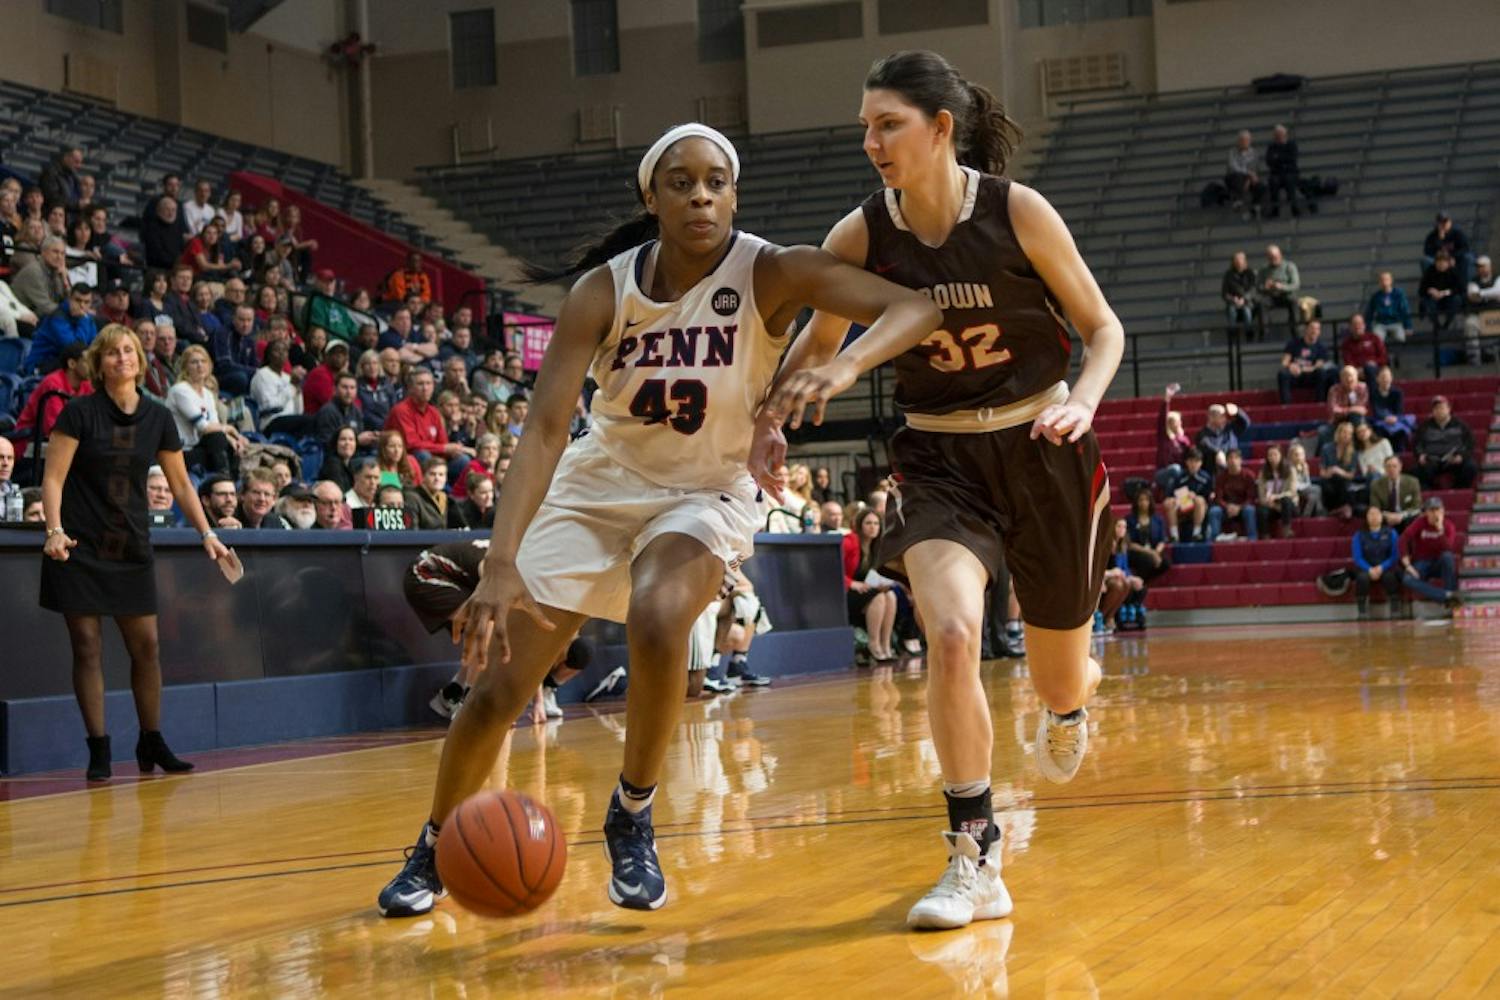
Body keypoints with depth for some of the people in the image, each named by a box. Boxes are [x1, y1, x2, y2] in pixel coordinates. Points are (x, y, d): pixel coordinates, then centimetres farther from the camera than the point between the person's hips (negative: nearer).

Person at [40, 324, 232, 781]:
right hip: (79, 549, -3)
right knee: (87, 648, -3)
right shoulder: (80, 412, -6)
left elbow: (180, 484, 12)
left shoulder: (158, 418, 4)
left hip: (132, 549, 3)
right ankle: (98, 751, 3)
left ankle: (151, 744, 16)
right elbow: (53, 478, -7)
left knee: (146, 645, 3)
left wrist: (207, 533, 5)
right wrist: (55, 529, -21)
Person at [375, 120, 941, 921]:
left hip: (705, 492, -2)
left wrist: (844, 366, -51)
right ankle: (434, 848, 27)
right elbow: (546, 427, -25)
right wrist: (501, 562, -37)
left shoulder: (770, 275, -20)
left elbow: (913, 307, -30)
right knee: (499, 687, 0)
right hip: (599, 484, 2)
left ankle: (633, 818, -9)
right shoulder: (603, 290, -18)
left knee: (657, 621, -34)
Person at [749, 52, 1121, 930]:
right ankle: (976, 861, -13)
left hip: (1043, 446, -1)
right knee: (952, 638, -25)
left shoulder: (1017, 211, -15)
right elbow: (821, 343, 9)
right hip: (939, 457, 1)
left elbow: (1103, 328, -5)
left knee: (1057, 677, 11)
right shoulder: (860, 237, -8)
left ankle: (1073, 693, 53)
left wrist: (1082, 400, -24)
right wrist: (773, 417, -8)